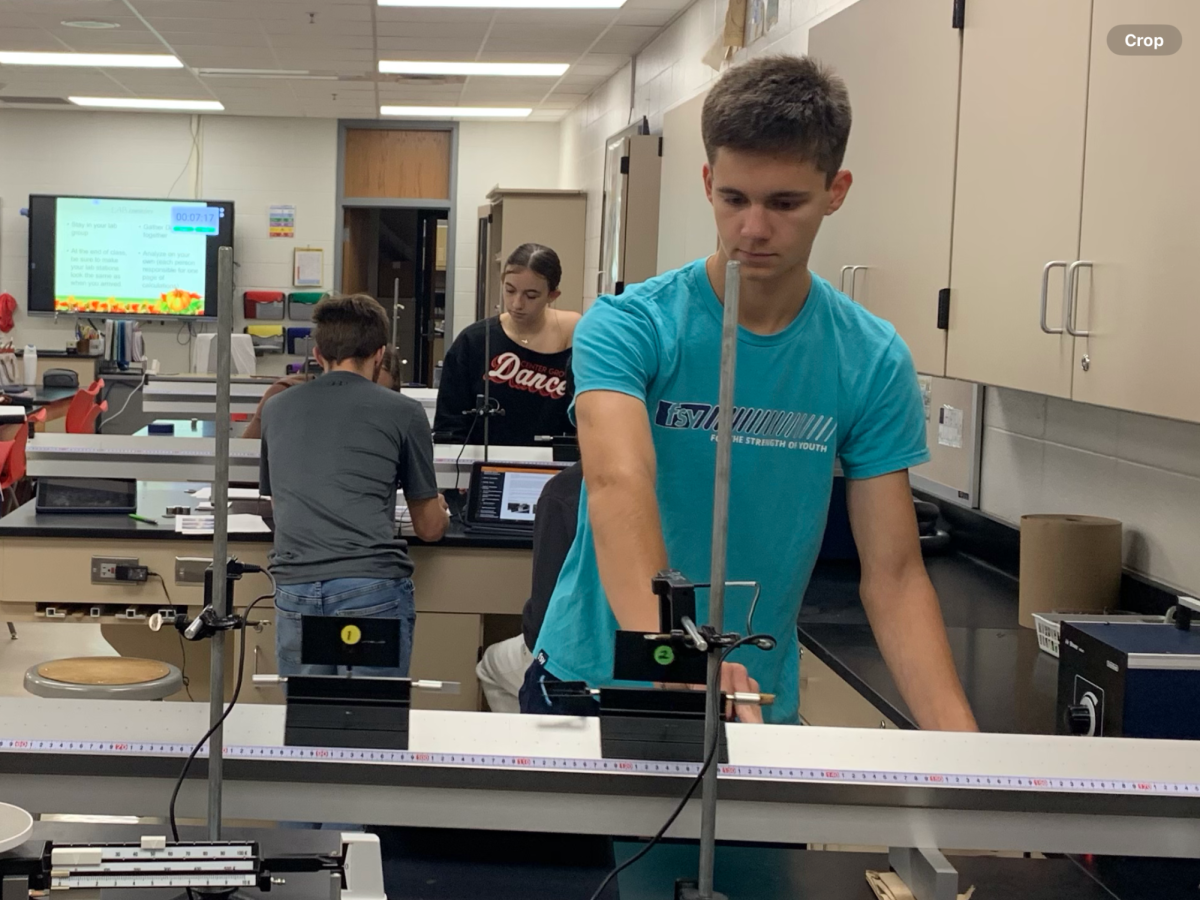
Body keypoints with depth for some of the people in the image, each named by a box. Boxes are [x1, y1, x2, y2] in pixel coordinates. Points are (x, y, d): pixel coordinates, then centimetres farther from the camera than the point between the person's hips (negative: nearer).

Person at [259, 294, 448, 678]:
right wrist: (438, 507, 39)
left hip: (294, 589, 3)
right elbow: (430, 528, 16)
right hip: (373, 587, -3)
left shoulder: (276, 409, 17)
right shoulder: (403, 412, 8)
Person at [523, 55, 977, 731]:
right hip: (590, 679, -2)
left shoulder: (874, 360, -7)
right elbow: (618, 483, -34)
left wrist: (959, 740, -23)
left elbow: (893, 575, -8)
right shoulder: (629, 326, -16)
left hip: (760, 701, 2)